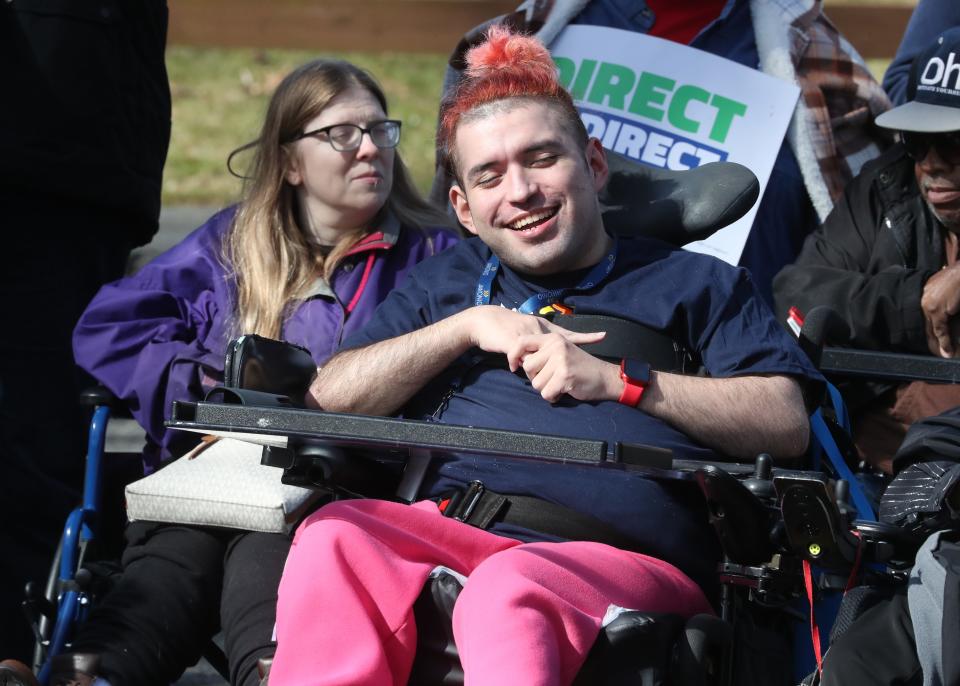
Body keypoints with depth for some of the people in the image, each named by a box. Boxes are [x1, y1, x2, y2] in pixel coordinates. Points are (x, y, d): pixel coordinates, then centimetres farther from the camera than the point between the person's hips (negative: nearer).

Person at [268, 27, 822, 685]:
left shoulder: (695, 283, 22)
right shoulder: (446, 281, 32)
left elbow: (786, 425, 6)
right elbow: (329, 399, 18)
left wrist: (618, 380, -1)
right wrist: (470, 325, 8)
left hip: (625, 557, -3)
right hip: (452, 527, 3)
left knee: (510, 588, -39)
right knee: (335, 538, -31)